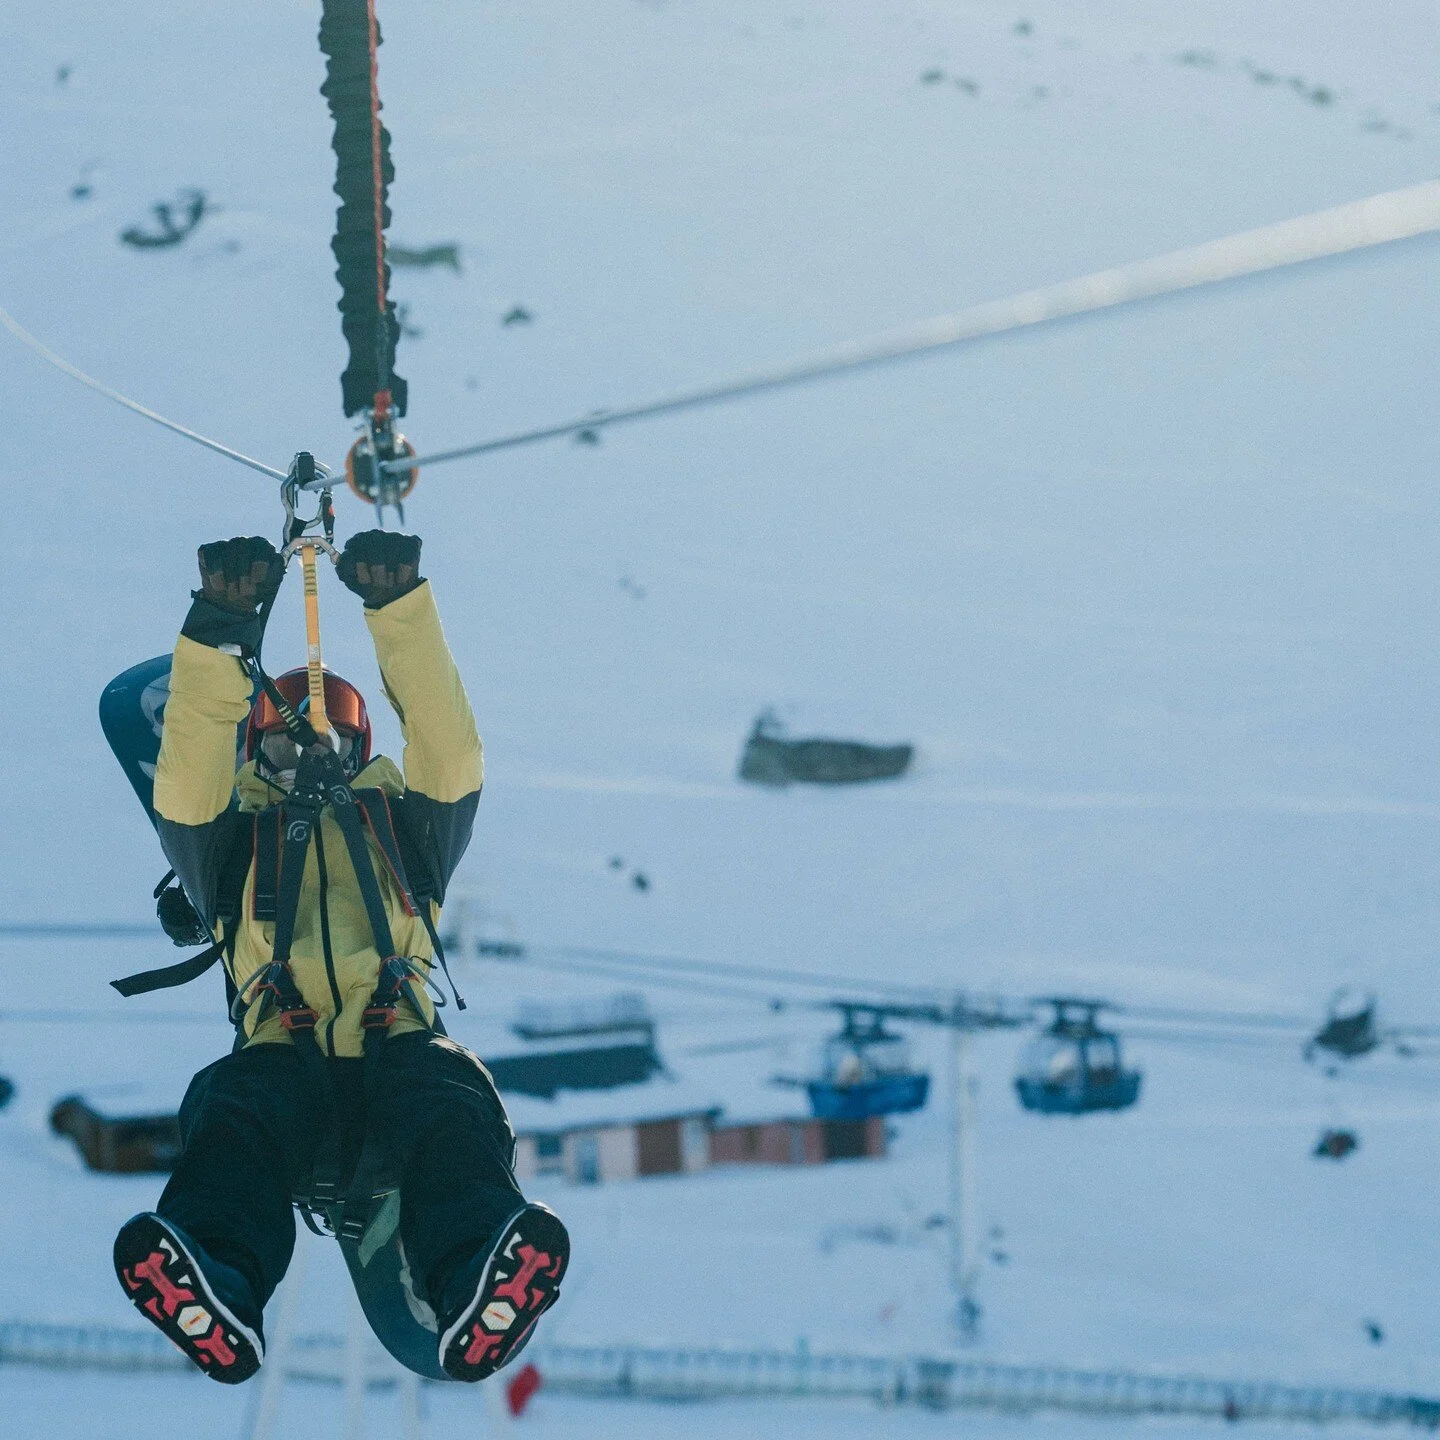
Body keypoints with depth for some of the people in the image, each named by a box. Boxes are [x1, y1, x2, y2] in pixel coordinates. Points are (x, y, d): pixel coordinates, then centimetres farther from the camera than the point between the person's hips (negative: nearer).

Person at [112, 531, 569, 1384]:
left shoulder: (405, 825, 33)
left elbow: (448, 748, 17)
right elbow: (187, 779, 12)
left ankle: (475, 1286, -67)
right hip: (282, 1050, 0)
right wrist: (219, 634, -1)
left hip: (398, 1042, 0)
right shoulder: (233, 839, 31)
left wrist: (400, 607, 5)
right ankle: (218, 1289, -68)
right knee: (236, 1110, -37)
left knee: (447, 1100, -36)